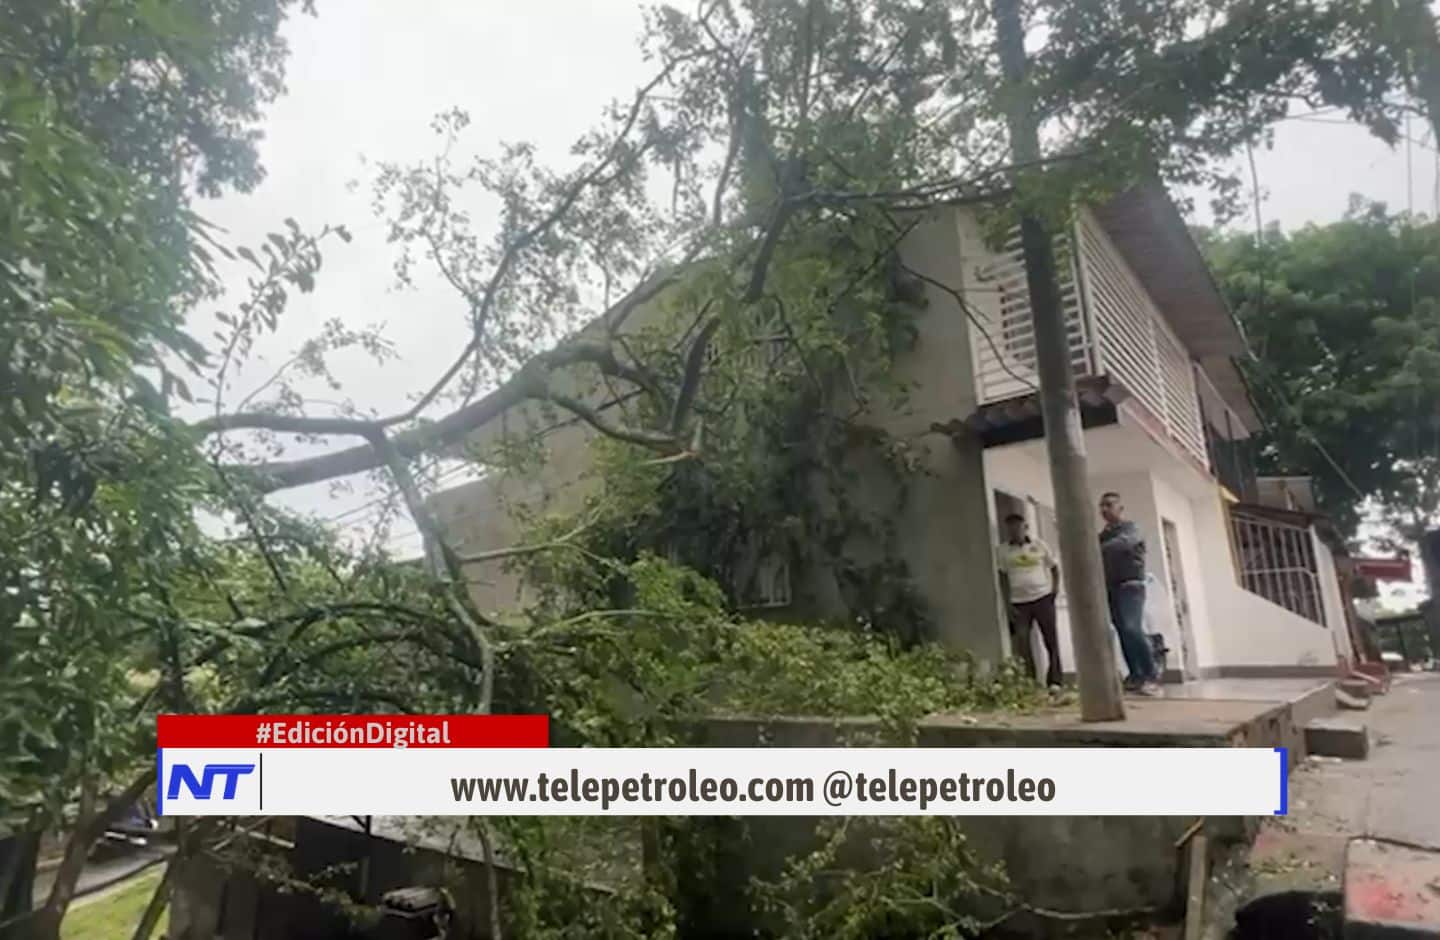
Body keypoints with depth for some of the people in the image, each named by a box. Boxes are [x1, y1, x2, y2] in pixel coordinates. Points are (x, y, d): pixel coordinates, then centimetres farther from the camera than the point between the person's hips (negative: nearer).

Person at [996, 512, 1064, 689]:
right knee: (1022, 644, -1)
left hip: (1043, 598, 0)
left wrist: (1055, 590, 1)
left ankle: (1055, 681, 14)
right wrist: (1008, 604, -5)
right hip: (1018, 603, 0)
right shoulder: (1002, 550, 1)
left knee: (1051, 640, 5)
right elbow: (1002, 578, 0)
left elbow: (1054, 568, 12)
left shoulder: (1039, 545, 3)